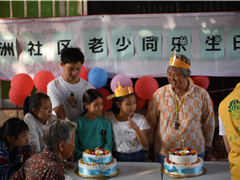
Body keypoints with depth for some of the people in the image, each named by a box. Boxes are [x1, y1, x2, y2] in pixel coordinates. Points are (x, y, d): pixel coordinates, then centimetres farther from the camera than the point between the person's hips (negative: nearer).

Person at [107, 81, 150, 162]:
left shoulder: (140, 119, -2)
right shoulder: (110, 120, -2)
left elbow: (145, 143, -8)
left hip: (137, 157, 0)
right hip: (118, 158, 0)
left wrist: (136, 128, -22)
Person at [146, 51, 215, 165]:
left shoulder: (202, 94, -4)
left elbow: (209, 124, 6)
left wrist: (206, 147, 10)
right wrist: (151, 149, 6)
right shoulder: (160, 94, -3)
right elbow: (150, 122, 4)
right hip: (163, 152, 0)